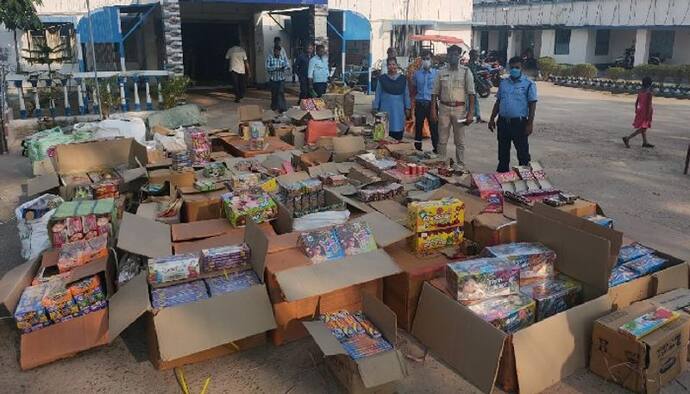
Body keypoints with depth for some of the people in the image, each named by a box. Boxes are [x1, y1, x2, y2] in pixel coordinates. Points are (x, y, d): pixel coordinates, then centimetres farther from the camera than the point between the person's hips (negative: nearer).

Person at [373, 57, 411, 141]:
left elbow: (406, 95, 8)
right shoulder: (382, 79, 4)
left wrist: (407, 108, 5)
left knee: (398, 135, 0)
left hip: (399, 110, 1)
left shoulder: (403, 79, 7)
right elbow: (378, 95, 6)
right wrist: (376, 109, 3)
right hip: (385, 109, -1)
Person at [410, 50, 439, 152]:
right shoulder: (417, 74, 9)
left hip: (431, 103, -2)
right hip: (419, 104, 2)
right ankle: (417, 148, 19)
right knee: (418, 127, 8)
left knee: (434, 127, -2)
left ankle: (436, 149, 7)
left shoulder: (436, 73, 2)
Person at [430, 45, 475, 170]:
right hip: (444, 108, 2)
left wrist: (470, 113, -10)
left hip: (459, 109, -2)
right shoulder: (442, 72, 7)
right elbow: (435, 93, 9)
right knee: (442, 140, 6)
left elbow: (471, 93, -3)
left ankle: (460, 166, 13)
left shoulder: (465, 72, 1)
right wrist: (433, 110, 0)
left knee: (459, 141, 5)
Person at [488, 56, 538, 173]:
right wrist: (492, 119, 11)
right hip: (503, 121, 5)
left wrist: (530, 123, -12)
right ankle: (502, 173, 24)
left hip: (519, 122, -5)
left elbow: (532, 105, -6)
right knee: (503, 151, 13)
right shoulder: (503, 82, 11)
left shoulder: (528, 84, -4)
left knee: (522, 152, 2)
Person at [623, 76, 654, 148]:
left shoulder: (640, 91, 4)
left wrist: (636, 110, 21)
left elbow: (636, 102, 10)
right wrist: (649, 115, -16)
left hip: (640, 110, 8)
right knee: (642, 129, -5)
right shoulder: (649, 92, -16)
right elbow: (649, 104, -18)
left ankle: (645, 142, 26)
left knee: (643, 128, 17)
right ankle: (627, 138, -15)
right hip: (645, 112, -8)